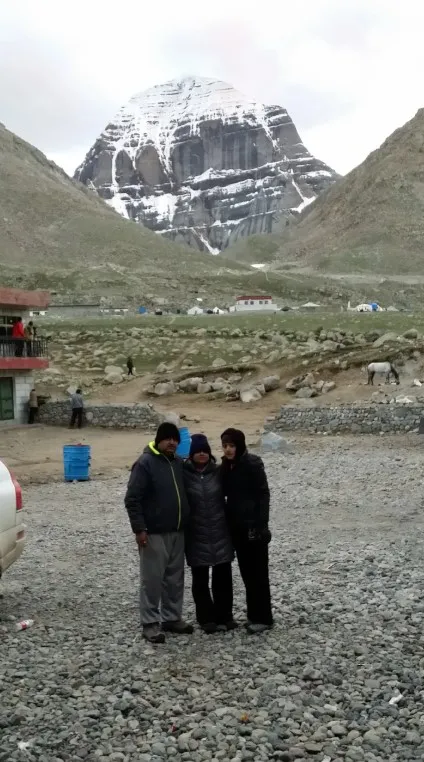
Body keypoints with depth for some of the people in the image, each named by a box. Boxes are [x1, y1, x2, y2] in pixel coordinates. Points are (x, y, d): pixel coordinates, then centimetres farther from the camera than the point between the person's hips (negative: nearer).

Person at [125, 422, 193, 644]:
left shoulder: (178, 463, 9)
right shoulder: (145, 463, -13)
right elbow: (132, 499, -15)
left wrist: (185, 523, 17)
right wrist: (139, 529, -19)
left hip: (177, 532, 7)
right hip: (154, 534, -7)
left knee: (175, 579, 13)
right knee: (152, 580, -1)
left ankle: (172, 618, 24)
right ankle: (150, 623, 7)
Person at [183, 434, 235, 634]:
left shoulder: (217, 472, 2)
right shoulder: (184, 474, -7)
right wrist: (182, 528, -8)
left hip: (219, 532, 2)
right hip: (196, 534, -2)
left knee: (223, 575, 6)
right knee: (200, 578, 6)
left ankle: (224, 615, 20)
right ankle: (206, 618, 18)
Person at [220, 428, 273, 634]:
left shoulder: (252, 464, -13)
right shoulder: (226, 466, 8)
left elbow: (263, 495, -15)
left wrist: (260, 524, -19)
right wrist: (228, 522, 5)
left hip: (253, 526, -7)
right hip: (237, 527, 7)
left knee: (258, 572, 0)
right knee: (246, 571, 12)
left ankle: (263, 618, 7)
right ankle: (253, 615, 22)